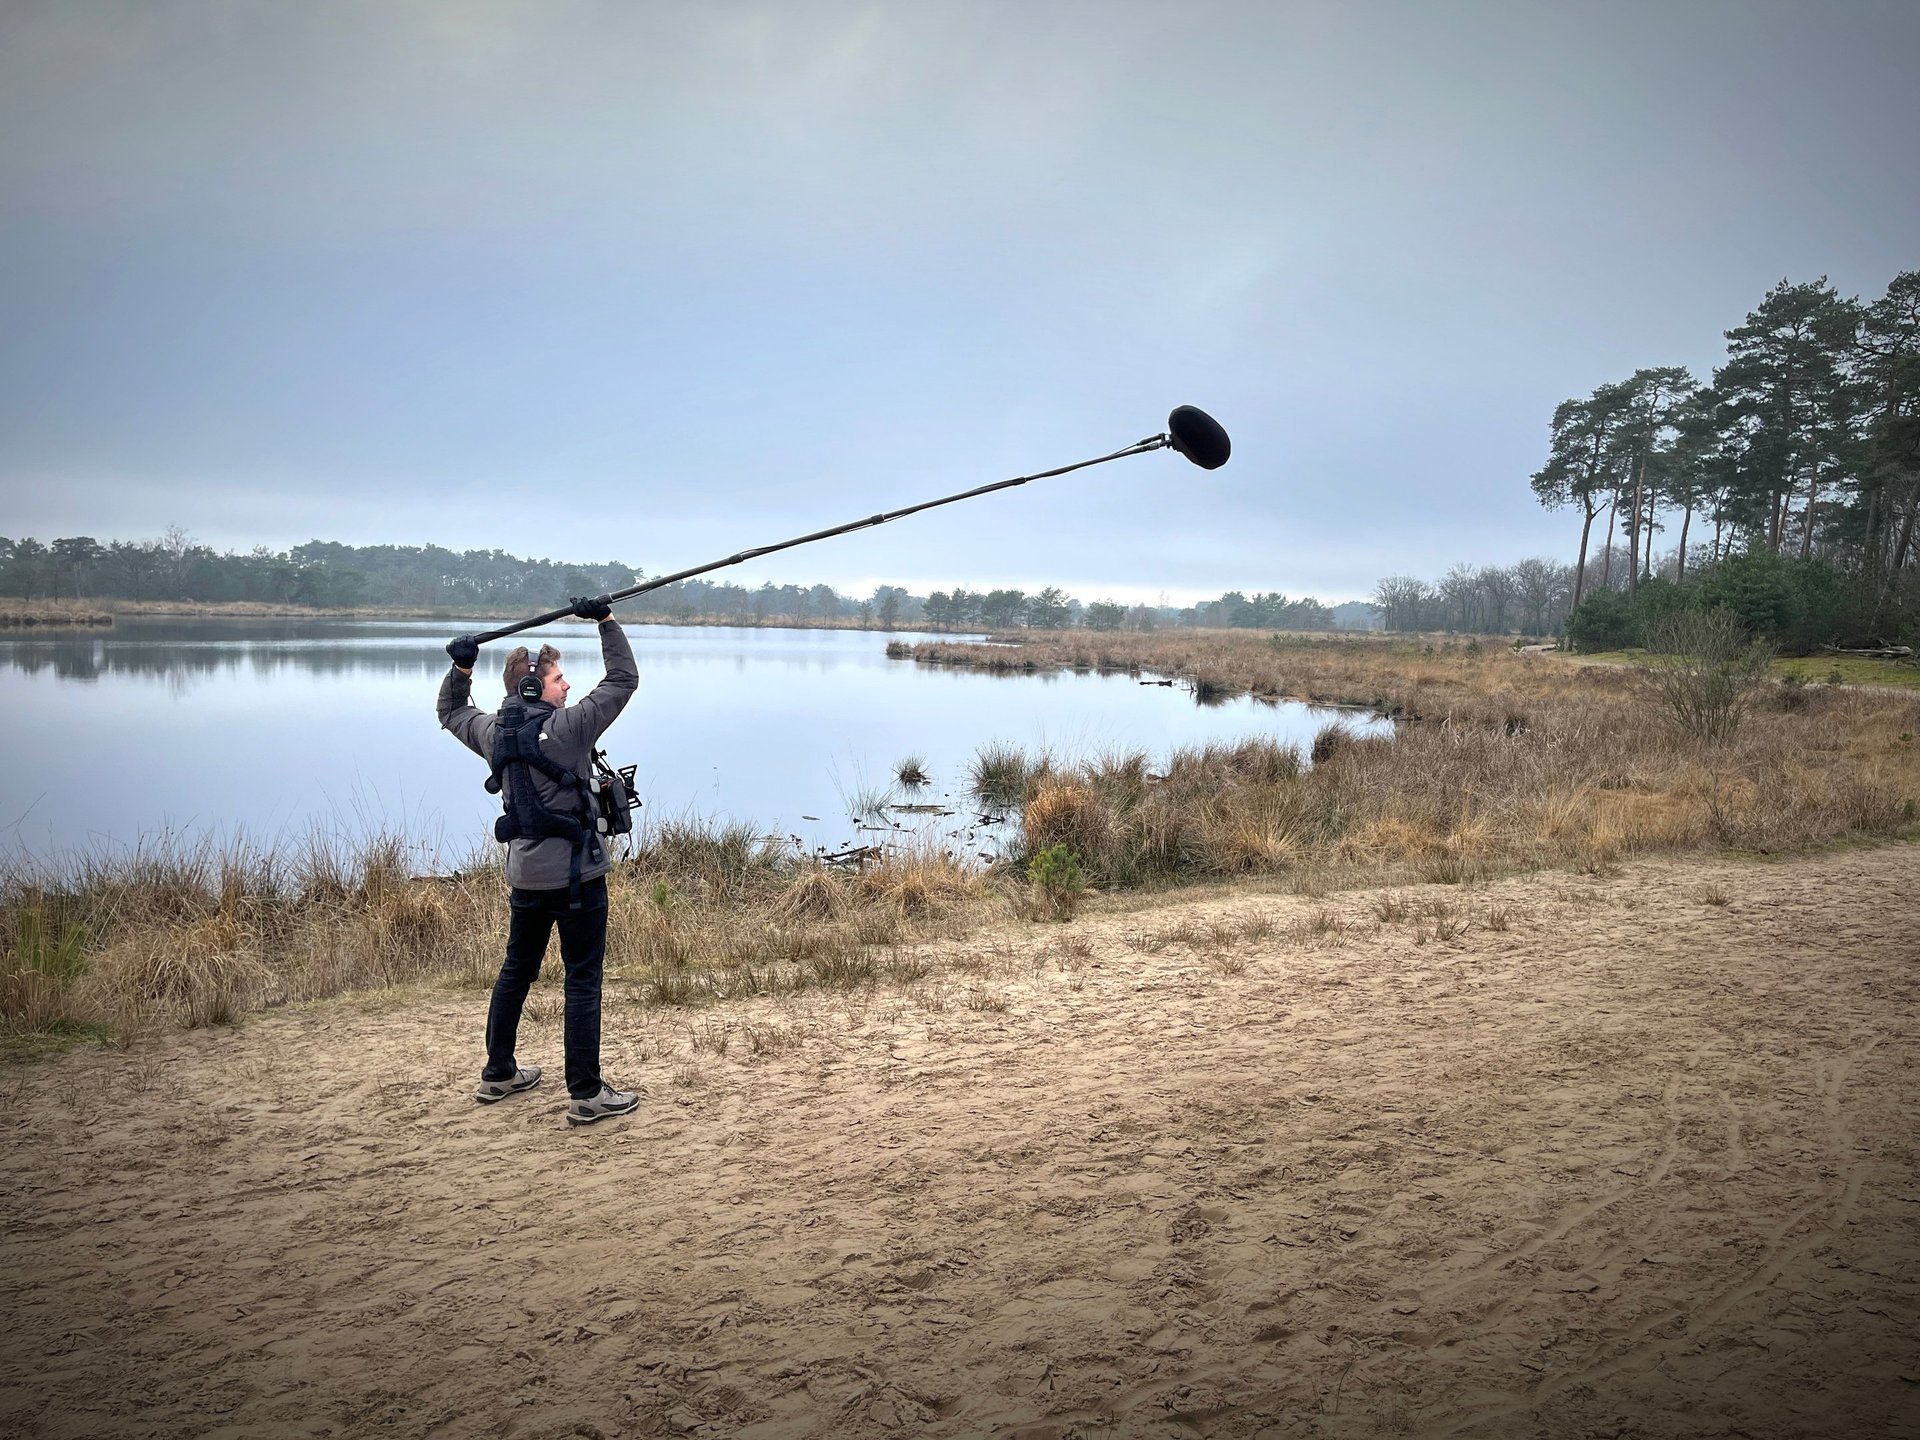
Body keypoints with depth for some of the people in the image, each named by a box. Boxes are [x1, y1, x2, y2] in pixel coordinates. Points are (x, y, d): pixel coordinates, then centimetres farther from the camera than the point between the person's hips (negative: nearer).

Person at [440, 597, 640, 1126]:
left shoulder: (493, 731, 3)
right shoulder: (568, 726, -16)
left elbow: (451, 712, 25)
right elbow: (624, 679, -9)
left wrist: (461, 669, 16)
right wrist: (607, 621, -5)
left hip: (526, 873, 7)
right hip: (576, 873, -7)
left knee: (517, 969, 21)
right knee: (583, 979, -1)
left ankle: (498, 1073, 33)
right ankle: (587, 1094, 2)